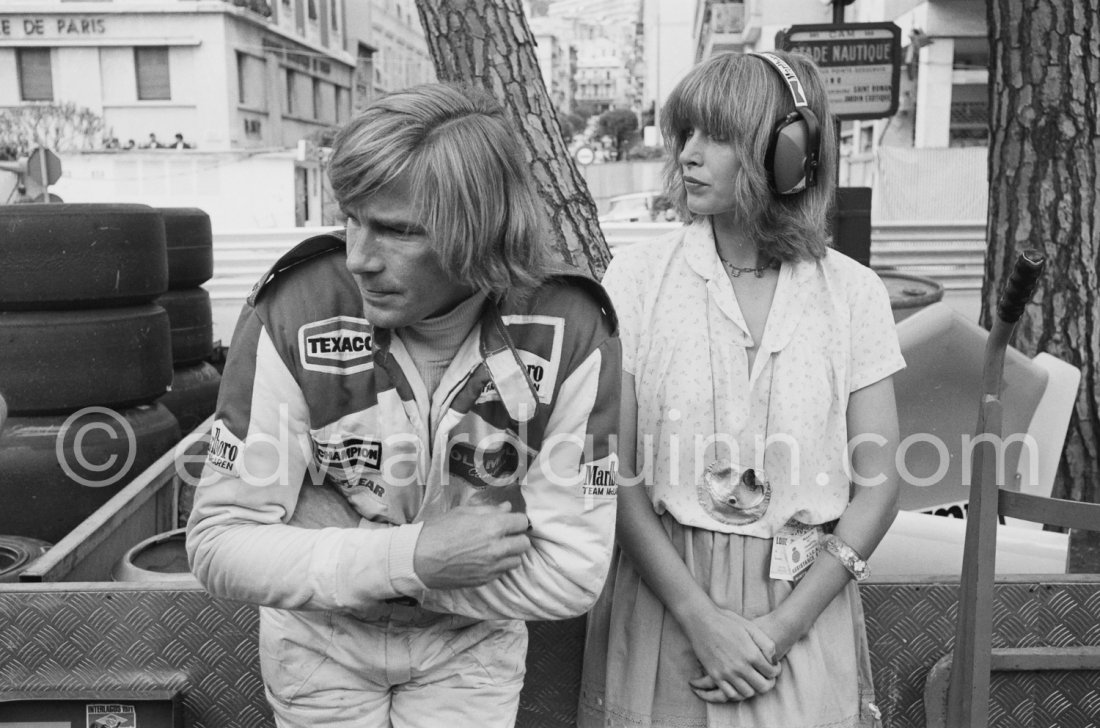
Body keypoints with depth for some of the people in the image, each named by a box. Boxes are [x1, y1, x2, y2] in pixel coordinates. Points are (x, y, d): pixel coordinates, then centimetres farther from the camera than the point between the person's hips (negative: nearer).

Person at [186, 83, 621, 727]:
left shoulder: (569, 337, -25)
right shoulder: (292, 317, -25)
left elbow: (572, 572, -23)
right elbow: (219, 543, -20)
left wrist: (348, 561, -23)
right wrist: (411, 557, -31)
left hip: (473, 645, 0)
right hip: (318, 641, 1)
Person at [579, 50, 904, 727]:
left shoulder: (853, 292, -4)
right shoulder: (637, 278, -7)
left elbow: (878, 487, -3)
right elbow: (615, 476, -9)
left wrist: (781, 628, -11)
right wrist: (703, 619, -15)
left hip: (806, 605, 1)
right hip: (666, 601, 0)